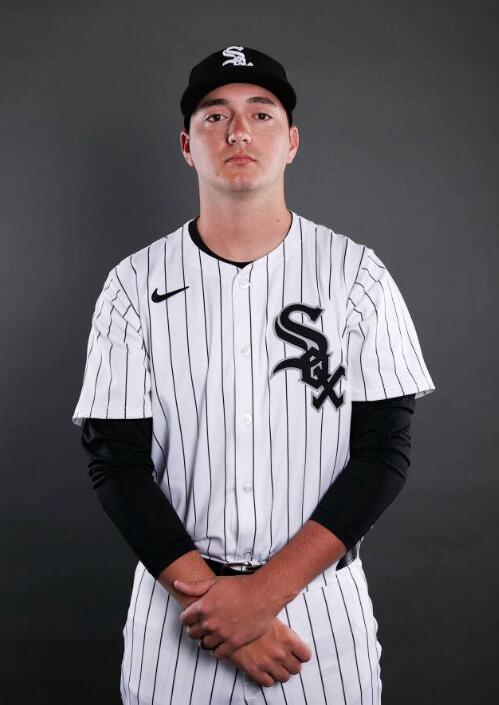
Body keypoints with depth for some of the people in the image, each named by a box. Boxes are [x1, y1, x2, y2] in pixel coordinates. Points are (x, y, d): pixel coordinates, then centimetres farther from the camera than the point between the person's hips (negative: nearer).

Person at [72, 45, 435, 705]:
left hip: (323, 600, 0)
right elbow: (116, 463, -5)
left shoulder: (357, 275, -4)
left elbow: (385, 451, -7)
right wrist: (210, 595, -15)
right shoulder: (134, 284, -3)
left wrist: (266, 591, -16)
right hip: (178, 600, 1)